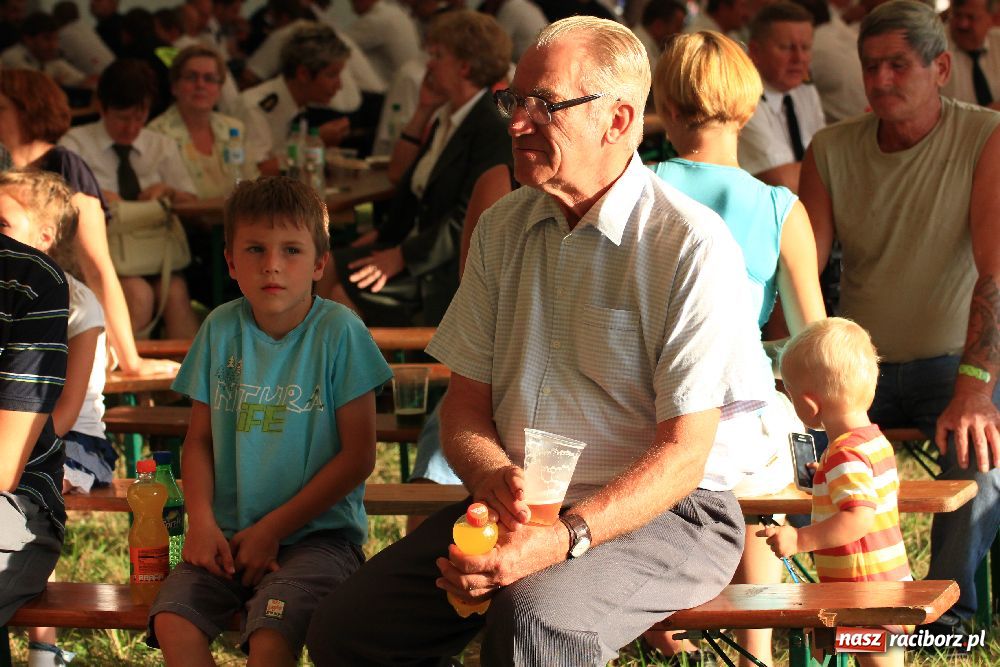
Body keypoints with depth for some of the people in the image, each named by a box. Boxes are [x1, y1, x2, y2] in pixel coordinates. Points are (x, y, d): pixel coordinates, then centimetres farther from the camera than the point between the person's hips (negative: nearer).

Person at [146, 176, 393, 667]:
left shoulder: (338, 332, -6)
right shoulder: (221, 330, 6)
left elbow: (358, 455, -7)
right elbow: (199, 440, 11)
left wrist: (272, 528, -9)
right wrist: (202, 522, -7)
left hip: (317, 531, -4)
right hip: (231, 532, 4)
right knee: (172, 621, -22)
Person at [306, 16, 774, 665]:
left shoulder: (693, 247, -12)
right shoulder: (502, 229, 9)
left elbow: (683, 453, -16)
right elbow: (466, 401, 11)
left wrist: (562, 539, -29)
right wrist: (494, 478, -13)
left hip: (663, 515, -6)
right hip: (514, 506, 6)